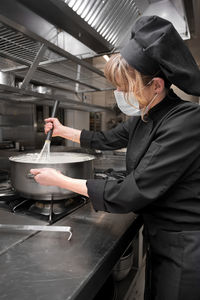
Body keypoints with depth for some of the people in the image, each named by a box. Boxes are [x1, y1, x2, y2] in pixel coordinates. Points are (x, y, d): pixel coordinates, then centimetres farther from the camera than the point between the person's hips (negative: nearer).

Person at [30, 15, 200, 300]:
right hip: (160, 240, 7)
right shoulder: (142, 119, -1)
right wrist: (62, 130, 23)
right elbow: (106, 139, 15)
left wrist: (60, 180, -19)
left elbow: (130, 193, -29)